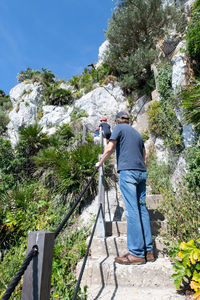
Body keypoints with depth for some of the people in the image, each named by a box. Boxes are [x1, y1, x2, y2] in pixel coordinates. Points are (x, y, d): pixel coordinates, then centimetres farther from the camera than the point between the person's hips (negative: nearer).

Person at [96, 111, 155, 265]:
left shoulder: (119, 128, 6)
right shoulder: (137, 133, 25)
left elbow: (109, 149, -3)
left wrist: (100, 163, 11)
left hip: (127, 171, -7)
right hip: (142, 172, 7)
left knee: (132, 210, -9)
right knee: (142, 208, 6)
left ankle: (136, 253, -5)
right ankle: (148, 251, 10)